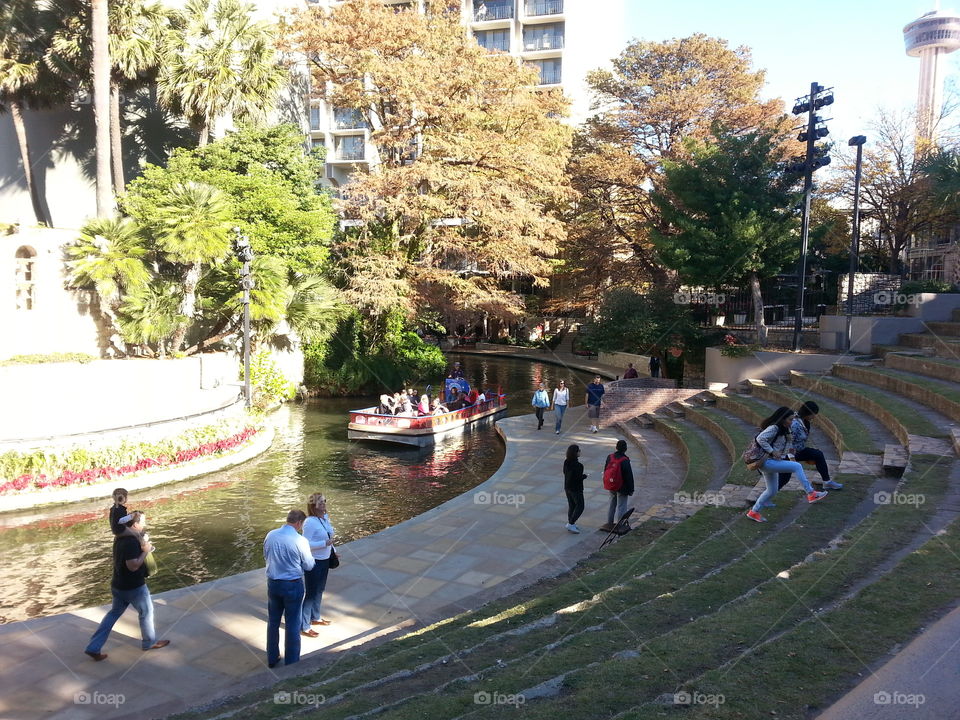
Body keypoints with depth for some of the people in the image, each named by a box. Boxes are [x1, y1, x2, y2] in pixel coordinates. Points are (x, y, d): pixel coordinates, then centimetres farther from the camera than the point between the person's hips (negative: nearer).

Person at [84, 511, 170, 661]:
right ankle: (149, 642, 29)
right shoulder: (132, 541, -27)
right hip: (133, 587, -9)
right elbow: (133, 565, -31)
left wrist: (143, 548, 4)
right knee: (146, 612, 12)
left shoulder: (121, 537, 4)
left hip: (119, 585, 9)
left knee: (114, 613, 19)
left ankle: (93, 648, 19)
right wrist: (145, 551, -21)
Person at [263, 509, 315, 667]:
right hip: (293, 585, -5)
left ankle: (272, 659, 33)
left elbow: (266, 556, 11)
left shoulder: (270, 535, -5)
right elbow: (309, 566, -7)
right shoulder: (300, 541, -20)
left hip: (273, 583, 5)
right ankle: (291, 662, 22)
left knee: (273, 622, 19)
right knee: (292, 624, 10)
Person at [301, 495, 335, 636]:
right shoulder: (310, 522, -25)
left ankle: (315, 617, 41)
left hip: (325, 560, 8)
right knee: (311, 593, 2)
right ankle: (304, 626, 14)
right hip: (313, 562, -8)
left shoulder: (325, 517, 1)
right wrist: (324, 543, -29)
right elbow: (306, 544, -25)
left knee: (319, 590, 23)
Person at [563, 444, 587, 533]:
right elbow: (579, 478, -26)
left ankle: (571, 523, 26)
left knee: (571, 506, 18)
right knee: (580, 507, 5)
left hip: (567, 487, 8)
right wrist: (584, 476, -6)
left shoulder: (566, 462, -2)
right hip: (576, 489, -8)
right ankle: (570, 524, 3)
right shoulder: (578, 465, -26)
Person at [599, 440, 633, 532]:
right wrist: (630, 489, -7)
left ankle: (610, 523, 27)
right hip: (622, 488, -6)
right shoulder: (625, 461, -22)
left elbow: (605, 471, 7)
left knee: (612, 505, 19)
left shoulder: (609, 457, -4)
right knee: (621, 506, 5)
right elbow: (629, 477, -17)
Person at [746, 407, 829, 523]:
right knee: (797, 466, -17)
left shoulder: (783, 430, 14)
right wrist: (772, 451, -25)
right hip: (767, 462, -11)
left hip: (771, 462, 11)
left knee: (772, 491, 16)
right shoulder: (774, 428, -16)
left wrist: (789, 448, 5)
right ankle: (811, 494, -14)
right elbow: (760, 438, -26)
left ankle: (754, 512, 23)